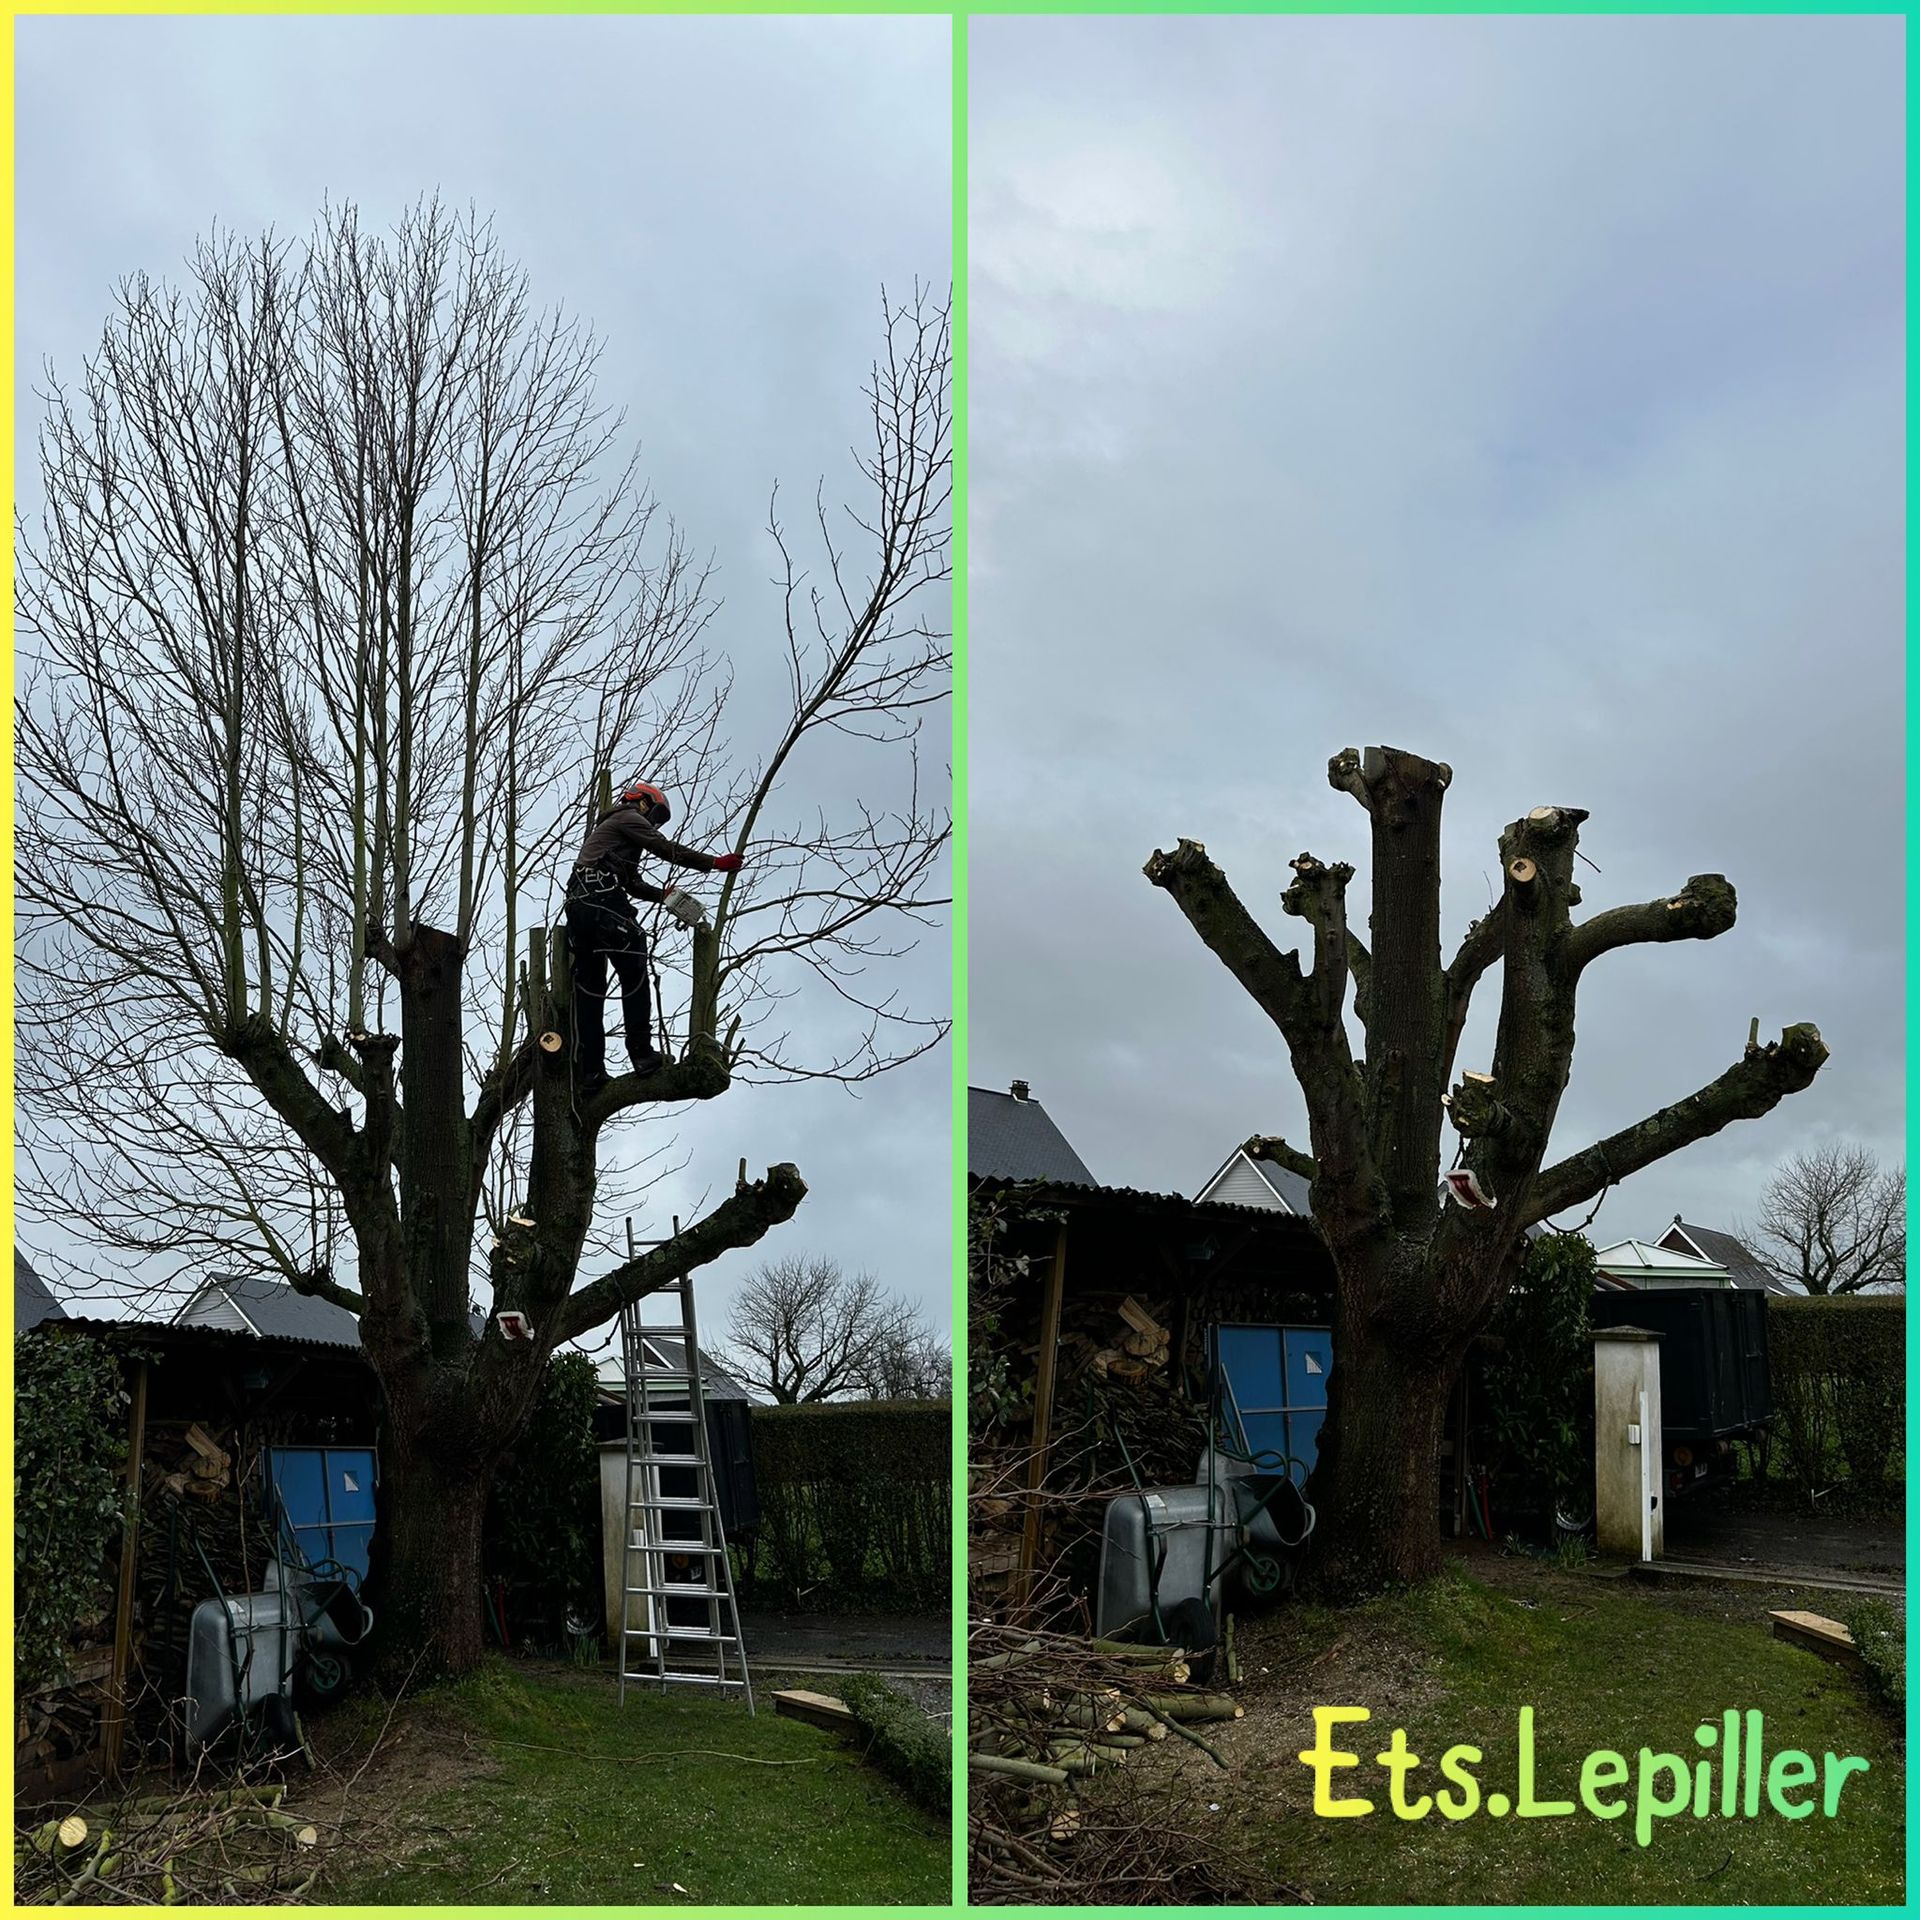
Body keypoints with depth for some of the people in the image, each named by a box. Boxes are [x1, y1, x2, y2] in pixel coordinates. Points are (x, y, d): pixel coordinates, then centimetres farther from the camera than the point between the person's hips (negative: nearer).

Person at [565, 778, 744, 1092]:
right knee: (633, 974, -5)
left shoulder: (607, 829, 37)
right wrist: (715, 863, -4)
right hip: (604, 904, -9)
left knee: (588, 989, 5)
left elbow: (632, 884, 33)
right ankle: (641, 1052, -11)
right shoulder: (628, 817, 8)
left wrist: (664, 895, 23)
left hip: (577, 907, 9)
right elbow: (666, 849, -4)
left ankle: (589, 1072, 0)